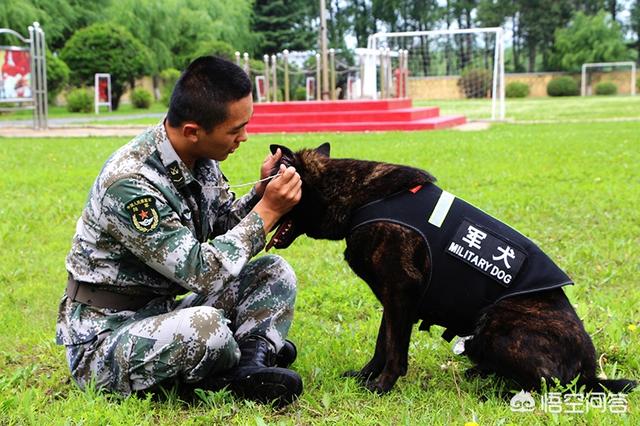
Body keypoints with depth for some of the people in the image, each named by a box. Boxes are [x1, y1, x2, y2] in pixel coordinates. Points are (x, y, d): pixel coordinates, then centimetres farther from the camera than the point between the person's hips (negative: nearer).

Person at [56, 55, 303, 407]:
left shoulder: (199, 158, -3)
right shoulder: (130, 184, -29)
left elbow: (224, 225, 11)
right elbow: (202, 272, -28)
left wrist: (261, 191, -8)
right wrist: (267, 210, -21)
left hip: (160, 316, 9)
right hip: (104, 337, -9)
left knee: (276, 273, 2)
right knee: (206, 325, -37)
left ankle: (249, 363, -18)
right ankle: (256, 349, -6)